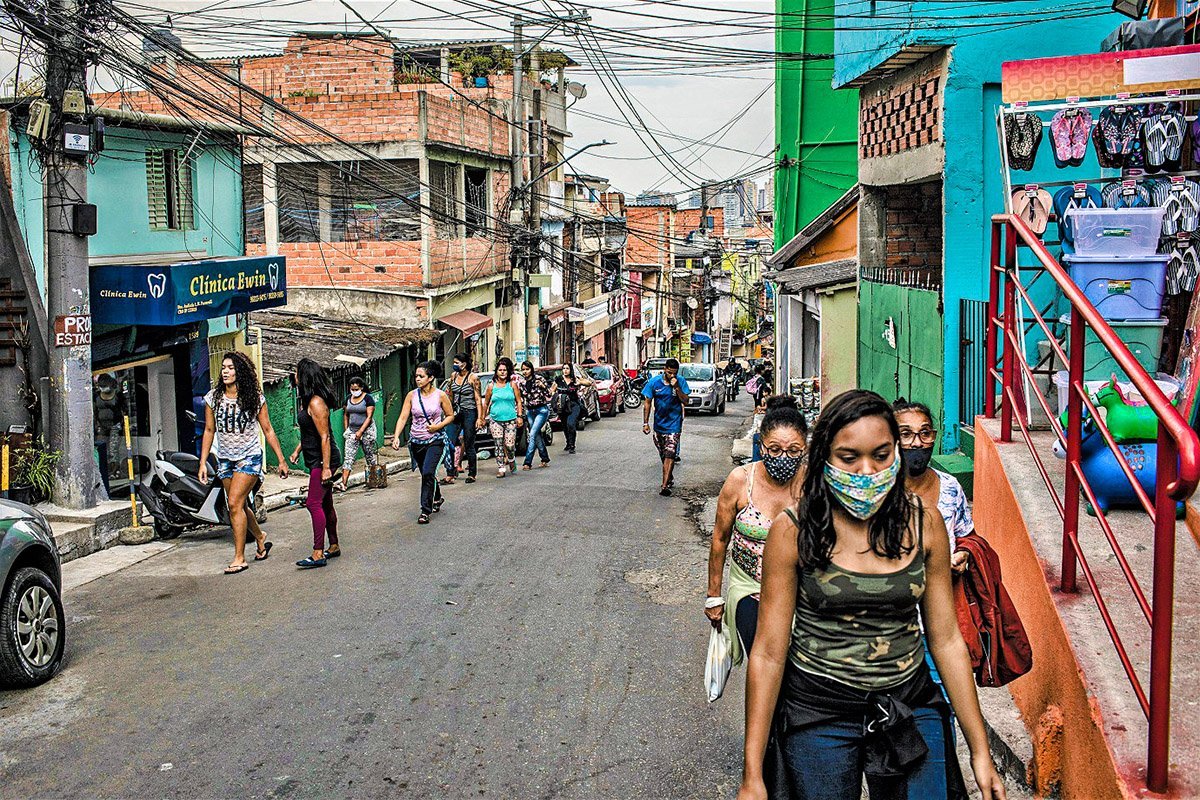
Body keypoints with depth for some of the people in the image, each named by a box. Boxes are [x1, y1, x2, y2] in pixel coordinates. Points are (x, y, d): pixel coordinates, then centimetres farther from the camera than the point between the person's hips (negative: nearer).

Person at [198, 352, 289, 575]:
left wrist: (281, 460, 0)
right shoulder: (213, 398, 0)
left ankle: (239, 558, -8)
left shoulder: (255, 398, -6)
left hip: (249, 457, -4)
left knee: (234, 503, -15)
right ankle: (261, 540, 37)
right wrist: (203, 463, 3)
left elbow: (267, 430, 0)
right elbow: (209, 431, 6)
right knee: (238, 506, 11)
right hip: (225, 459, 4)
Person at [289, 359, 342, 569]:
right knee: (325, 504, 15)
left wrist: (326, 467, -24)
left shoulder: (316, 403, -19)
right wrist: (297, 450, 22)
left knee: (314, 503, -13)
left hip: (322, 460, -10)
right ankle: (334, 547, 25)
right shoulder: (307, 400, 12)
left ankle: (318, 554, -13)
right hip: (315, 460, 10)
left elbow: (325, 437, -22)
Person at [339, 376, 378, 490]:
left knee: (370, 455, 4)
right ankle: (344, 483, -13)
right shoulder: (348, 398, 9)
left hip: (366, 430, -4)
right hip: (352, 431, 4)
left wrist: (360, 431, -17)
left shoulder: (368, 398, -8)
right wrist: (346, 429, 11)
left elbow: (369, 417, -12)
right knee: (348, 457, -6)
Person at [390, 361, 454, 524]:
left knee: (428, 473, -18)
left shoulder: (440, 395, -6)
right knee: (426, 474, 16)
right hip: (416, 441, 4)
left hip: (435, 441, -4)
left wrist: (438, 426, -13)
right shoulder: (411, 395, -1)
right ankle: (437, 498, 44)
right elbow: (403, 418, -4)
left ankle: (425, 511, -12)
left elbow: (450, 415, 5)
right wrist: (396, 437, -17)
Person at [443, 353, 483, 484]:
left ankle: (471, 474, 14)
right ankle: (450, 475, -3)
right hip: (456, 413, 5)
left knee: (469, 446, 1)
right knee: (449, 444, -6)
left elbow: (478, 399, -7)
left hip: (469, 413, -5)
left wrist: (479, 418, -12)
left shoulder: (473, 378, -7)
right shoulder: (453, 376, 9)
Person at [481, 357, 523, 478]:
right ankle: (501, 468, 5)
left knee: (510, 445, -6)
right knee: (499, 445, -2)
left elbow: (518, 401, 7)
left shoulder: (512, 385, 4)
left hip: (510, 420, -1)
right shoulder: (492, 386, 6)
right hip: (495, 420, 1)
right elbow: (486, 403, 14)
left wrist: (520, 416, 0)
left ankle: (511, 460, 24)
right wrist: (483, 417, 14)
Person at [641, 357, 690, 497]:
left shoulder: (681, 381, -8)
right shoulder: (654, 382, -7)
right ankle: (670, 478, 35)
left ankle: (665, 485, -17)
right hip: (659, 423, 3)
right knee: (663, 454, 15)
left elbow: (685, 401, -11)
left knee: (670, 454, -13)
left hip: (674, 423, -3)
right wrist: (645, 423, -3)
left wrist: (676, 387, -24)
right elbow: (647, 403, -1)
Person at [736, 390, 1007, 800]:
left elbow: (946, 640, 3)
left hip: (910, 707, 2)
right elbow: (769, 652, -9)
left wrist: (980, 751, 4)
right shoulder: (793, 531, -11)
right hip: (818, 712, -2)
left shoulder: (923, 524, -4)